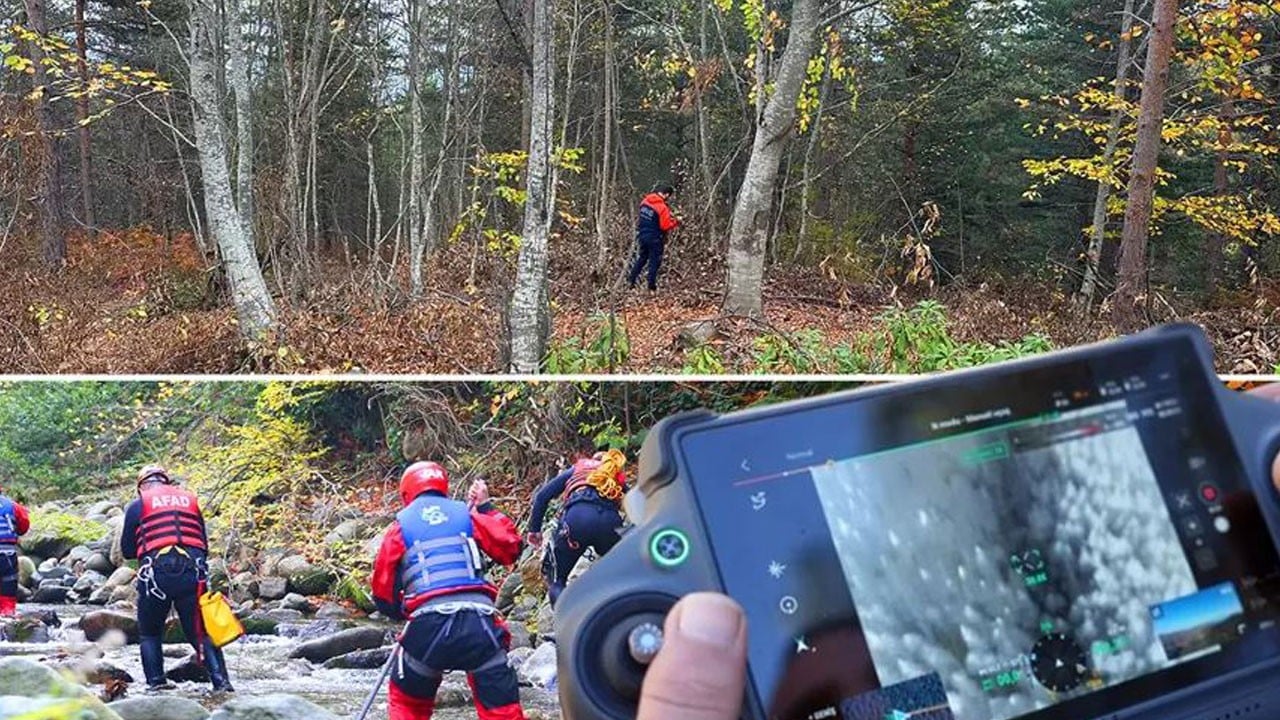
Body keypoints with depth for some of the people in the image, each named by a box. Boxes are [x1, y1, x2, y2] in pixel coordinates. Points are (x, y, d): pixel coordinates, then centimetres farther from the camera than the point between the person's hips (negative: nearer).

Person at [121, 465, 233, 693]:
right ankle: (220, 680, -8)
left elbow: (127, 550, 13)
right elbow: (204, 544, 19)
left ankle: (156, 682, 6)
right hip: (193, 570, 2)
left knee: (149, 633, 17)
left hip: (156, 573, -2)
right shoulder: (191, 500, 20)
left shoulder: (138, 505, 10)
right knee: (201, 633, 6)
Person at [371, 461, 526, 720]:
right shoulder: (466, 514, 17)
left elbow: (383, 590, 15)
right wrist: (486, 508, 27)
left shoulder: (401, 525, 16)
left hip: (428, 624, 0)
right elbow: (510, 548, 16)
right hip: (479, 620, 0)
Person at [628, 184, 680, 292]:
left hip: (642, 235, 7)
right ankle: (652, 287, 9)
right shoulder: (662, 208, -21)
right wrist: (676, 222, -4)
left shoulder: (645, 202, 0)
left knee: (642, 257, 22)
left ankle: (631, 279, 22)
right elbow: (666, 226, -22)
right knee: (655, 262, 6)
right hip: (655, 238, -7)